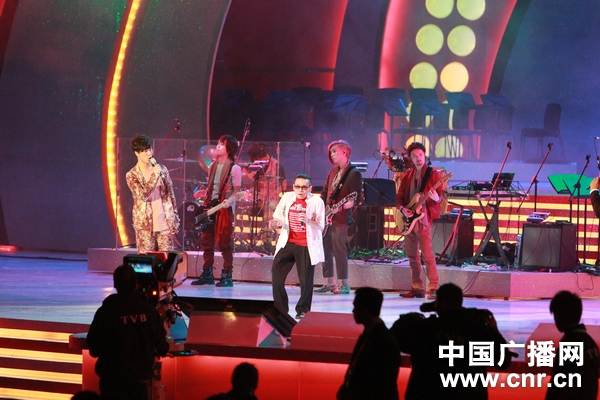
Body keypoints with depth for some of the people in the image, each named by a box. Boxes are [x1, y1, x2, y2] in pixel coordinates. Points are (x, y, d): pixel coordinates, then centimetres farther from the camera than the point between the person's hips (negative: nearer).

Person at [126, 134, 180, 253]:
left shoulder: (162, 170, 6)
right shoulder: (131, 175, -3)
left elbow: (170, 195, 10)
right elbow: (143, 195, -17)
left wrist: (175, 219, 7)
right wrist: (154, 175, -19)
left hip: (165, 223, 3)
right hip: (145, 225, -3)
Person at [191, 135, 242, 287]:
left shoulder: (234, 168, -5)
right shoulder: (213, 165, 16)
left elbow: (236, 189, -8)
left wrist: (229, 201, -23)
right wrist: (202, 195, 11)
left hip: (225, 208, -7)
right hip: (210, 206, 7)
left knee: (225, 243, -5)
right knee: (206, 241, 7)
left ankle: (227, 276, -1)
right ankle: (207, 274, 15)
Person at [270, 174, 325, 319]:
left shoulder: (316, 201, -7)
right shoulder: (287, 197, 5)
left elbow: (320, 227, -9)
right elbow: (278, 217, 14)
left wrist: (308, 221, -27)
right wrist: (275, 222, -9)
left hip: (306, 245, -4)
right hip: (288, 242, 4)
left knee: (306, 279, -2)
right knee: (277, 272, 1)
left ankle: (303, 309, 13)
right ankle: (279, 307, 15)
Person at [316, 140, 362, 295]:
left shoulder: (354, 174, -8)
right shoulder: (333, 171, 17)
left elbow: (357, 198, -14)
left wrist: (345, 205, -26)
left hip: (341, 217, -8)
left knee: (338, 248, -11)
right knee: (325, 248, 8)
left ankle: (344, 285, -8)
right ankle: (329, 283, 15)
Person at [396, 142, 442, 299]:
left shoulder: (432, 174, -2)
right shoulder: (407, 176, 14)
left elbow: (440, 195, -7)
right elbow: (399, 196, 15)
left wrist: (436, 198, -30)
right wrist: (402, 208, -4)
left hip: (423, 218, -7)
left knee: (427, 254, -13)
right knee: (411, 255, 9)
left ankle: (433, 288, -13)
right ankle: (417, 288, 15)